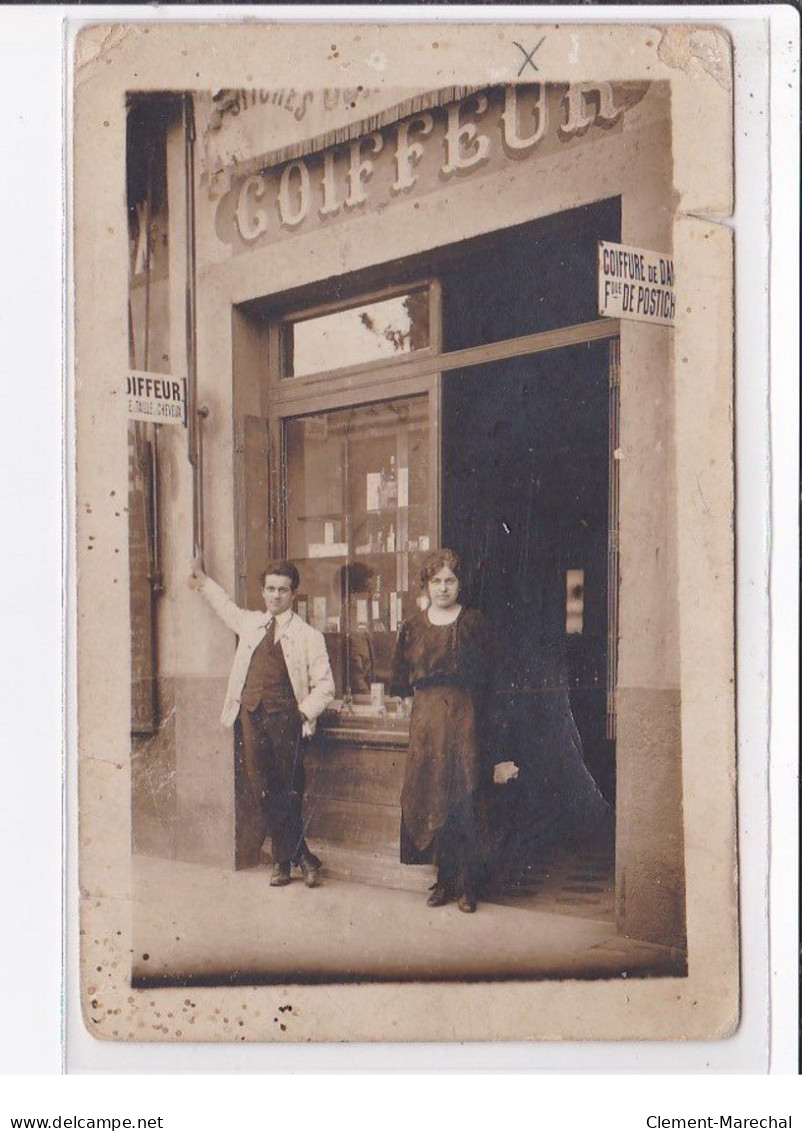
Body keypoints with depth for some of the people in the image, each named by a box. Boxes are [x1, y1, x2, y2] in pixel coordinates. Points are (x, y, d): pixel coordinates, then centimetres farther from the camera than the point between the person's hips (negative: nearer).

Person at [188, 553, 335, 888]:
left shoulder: (308, 635, 2)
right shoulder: (250, 623, 16)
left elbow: (324, 686, 2)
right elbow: (227, 609, 39)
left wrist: (304, 712, -10)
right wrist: (203, 581, 41)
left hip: (285, 719, -4)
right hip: (252, 715, 4)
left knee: (289, 792, -4)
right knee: (265, 790, 1)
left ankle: (284, 859, 8)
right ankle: (302, 858, 9)